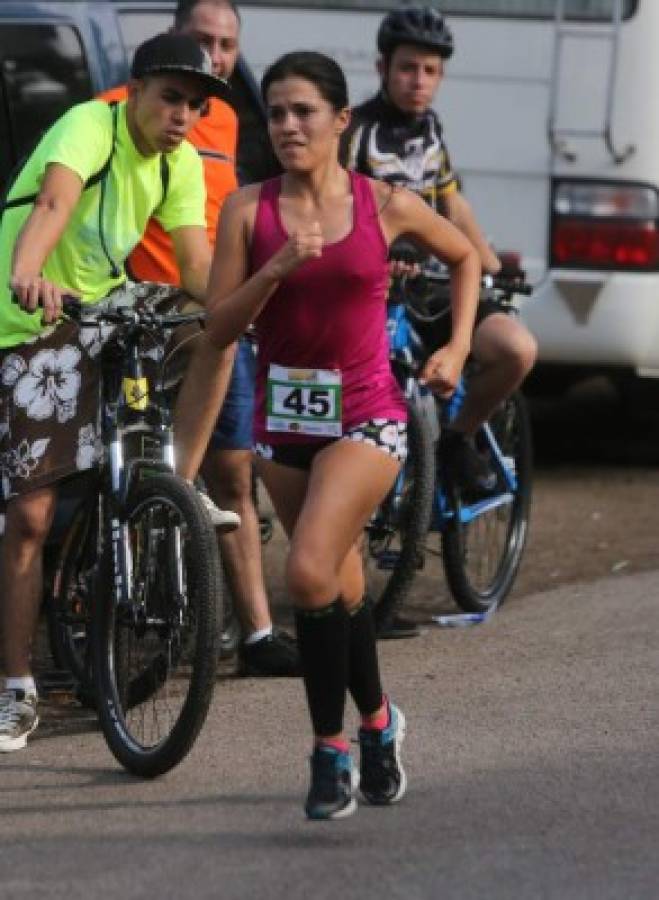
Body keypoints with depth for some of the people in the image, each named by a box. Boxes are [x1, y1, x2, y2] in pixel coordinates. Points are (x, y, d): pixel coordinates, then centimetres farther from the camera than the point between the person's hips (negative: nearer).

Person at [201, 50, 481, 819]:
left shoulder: (385, 206, -4)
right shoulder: (249, 210, -2)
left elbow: (463, 257, 15)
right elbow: (219, 328, -6)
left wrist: (457, 347, 7)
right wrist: (275, 271, -20)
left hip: (365, 416, -3)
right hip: (283, 416, 3)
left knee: (309, 575, -21)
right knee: (340, 589, 14)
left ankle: (331, 747, -10)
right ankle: (376, 722, 37)